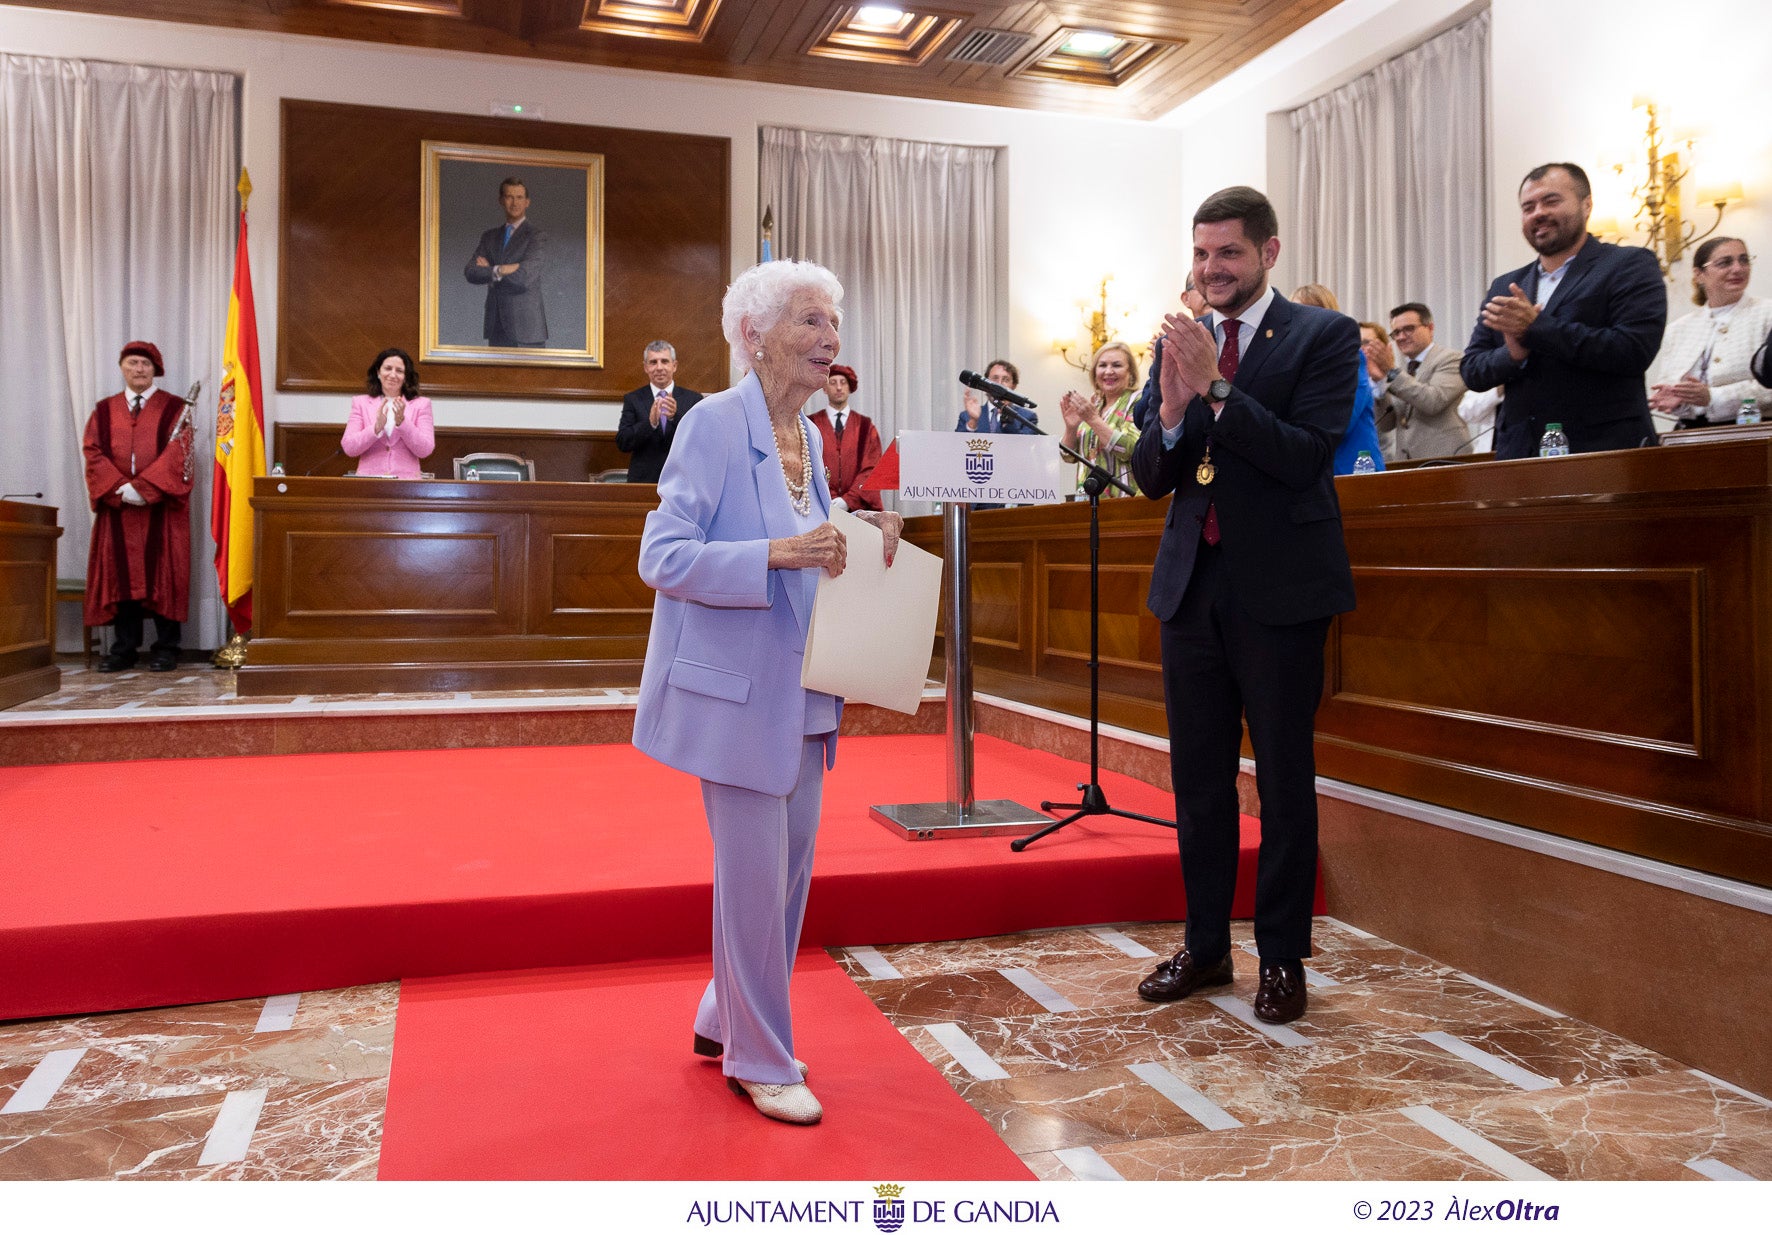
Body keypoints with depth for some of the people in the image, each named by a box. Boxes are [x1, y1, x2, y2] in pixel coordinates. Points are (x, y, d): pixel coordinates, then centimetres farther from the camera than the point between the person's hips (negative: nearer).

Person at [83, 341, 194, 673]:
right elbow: (94, 454, 5)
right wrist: (120, 489, -11)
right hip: (117, 507, 3)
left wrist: (143, 487, -16)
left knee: (163, 573, -2)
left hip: (162, 506, -3)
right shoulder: (104, 411, 14)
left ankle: (166, 648, 2)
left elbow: (178, 454, -7)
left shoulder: (175, 409, 4)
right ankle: (124, 648, 7)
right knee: (121, 574, 2)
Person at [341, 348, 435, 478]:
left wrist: (402, 422, -9)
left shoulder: (421, 404, 10)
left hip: (406, 481, 0)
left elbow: (425, 451, 1)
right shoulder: (361, 403, 13)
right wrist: (377, 427, -10)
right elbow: (348, 448, 4)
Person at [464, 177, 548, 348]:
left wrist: (490, 270, -2)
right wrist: (501, 271, -13)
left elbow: (525, 277, -14)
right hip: (496, 327, 5)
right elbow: (471, 273, 3)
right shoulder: (489, 236, 16)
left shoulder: (537, 236, -2)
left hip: (526, 327, -5)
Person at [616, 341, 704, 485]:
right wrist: (650, 422, -20)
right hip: (643, 479, 0)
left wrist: (676, 416, -21)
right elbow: (622, 443, -3)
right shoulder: (632, 399, 6)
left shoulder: (693, 398, 4)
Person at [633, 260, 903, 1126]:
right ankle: (758, 1060, 18)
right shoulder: (715, 423, -13)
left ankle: (727, 1021, 33)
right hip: (734, 687, -8)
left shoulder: (808, 435, 11)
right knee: (755, 871, 0)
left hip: (798, 690, 8)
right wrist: (779, 553, -27)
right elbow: (661, 556, -19)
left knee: (791, 866, 14)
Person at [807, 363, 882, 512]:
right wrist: (829, 500, -12)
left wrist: (848, 500, -11)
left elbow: (871, 469, 3)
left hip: (859, 505, 1)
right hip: (822, 506, -1)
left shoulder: (866, 426, 11)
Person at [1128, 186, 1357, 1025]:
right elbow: (1151, 478, 5)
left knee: (1284, 778, 5)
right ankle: (1205, 946, 25)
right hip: (1191, 581, 5)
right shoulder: (1177, 344, 10)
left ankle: (1282, 958, 19)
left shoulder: (1323, 336, -3)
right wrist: (1171, 412, -14)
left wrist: (1216, 389, -21)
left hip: (1279, 586, -4)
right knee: (1197, 777, 11)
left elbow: (1308, 457, -15)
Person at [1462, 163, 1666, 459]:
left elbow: (1635, 351, -11)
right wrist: (1512, 355, -9)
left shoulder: (1631, 266, 3)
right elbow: (1470, 371, 13)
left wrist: (1535, 327, -13)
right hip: (1519, 454, 4)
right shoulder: (1504, 287, 18)